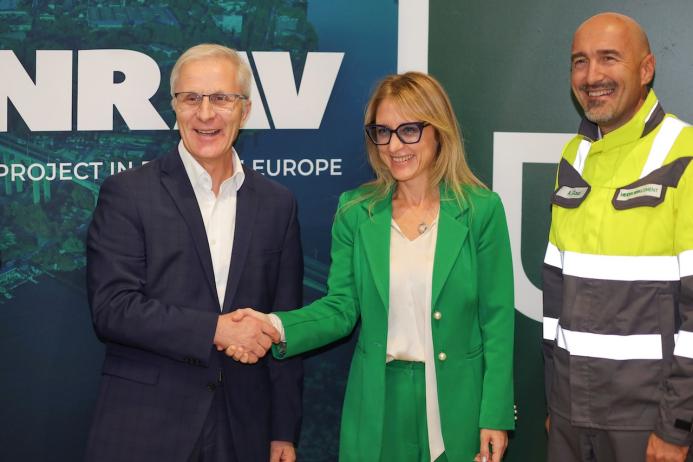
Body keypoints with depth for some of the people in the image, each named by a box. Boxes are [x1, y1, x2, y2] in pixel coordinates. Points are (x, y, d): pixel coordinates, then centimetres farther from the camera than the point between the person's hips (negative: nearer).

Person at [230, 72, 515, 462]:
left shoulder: (482, 210, -5)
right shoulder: (356, 212, 1)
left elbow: (497, 320, -5)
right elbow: (341, 307, -1)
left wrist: (495, 416, -8)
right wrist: (277, 327, -19)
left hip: (458, 401, -2)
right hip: (377, 402, 2)